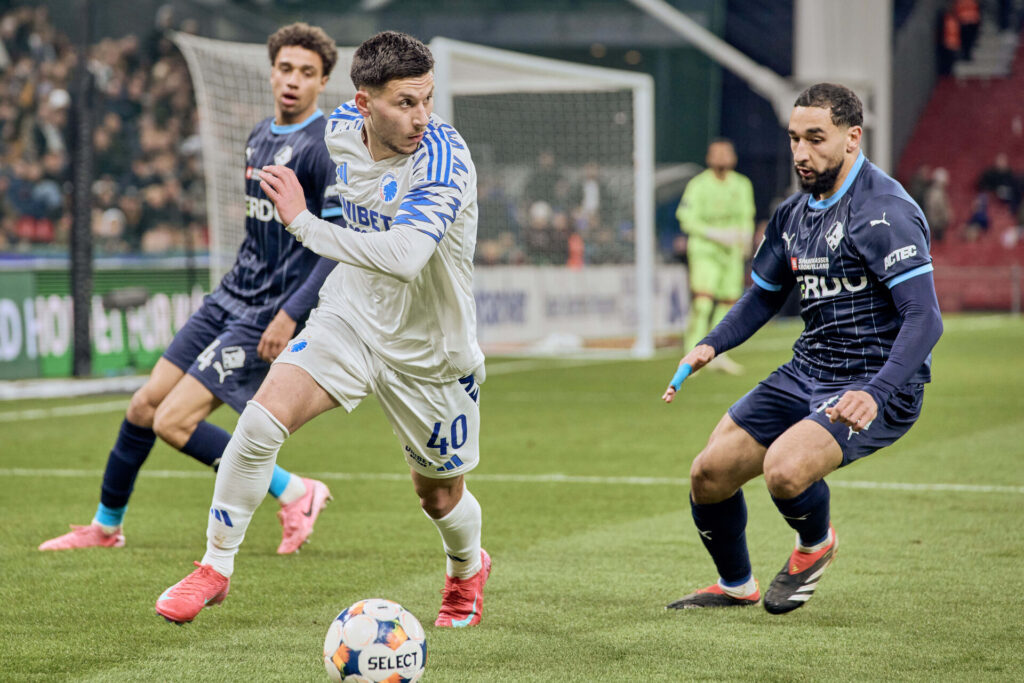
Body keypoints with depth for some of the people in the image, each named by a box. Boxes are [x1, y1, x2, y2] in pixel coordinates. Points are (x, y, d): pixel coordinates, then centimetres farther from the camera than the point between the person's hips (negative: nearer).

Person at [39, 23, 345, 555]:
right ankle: (106, 527, 26)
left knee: (174, 423, -15)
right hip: (230, 297, 8)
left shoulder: (325, 148, -15)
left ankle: (294, 493, -2)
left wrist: (290, 315, -24)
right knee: (144, 406, 8)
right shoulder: (260, 136, 12)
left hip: (268, 314, -8)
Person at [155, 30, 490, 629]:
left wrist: (304, 222, -43)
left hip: (428, 350, -4)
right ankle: (216, 567, -4)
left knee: (439, 494, 14)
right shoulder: (343, 129, -8)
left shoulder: (444, 160, -30)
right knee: (260, 422, -20)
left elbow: (405, 258, -45)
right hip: (352, 314, 4)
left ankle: (468, 570, 50)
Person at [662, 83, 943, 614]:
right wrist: (711, 346, 1)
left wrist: (875, 395, -36)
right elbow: (763, 296, 20)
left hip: (878, 385, -8)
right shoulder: (793, 214, 8)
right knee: (709, 473, 3)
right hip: (806, 372, 8)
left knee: (784, 469, -30)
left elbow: (924, 319, -24)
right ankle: (735, 586, 30)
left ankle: (815, 545, 5)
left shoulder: (884, 213, -18)